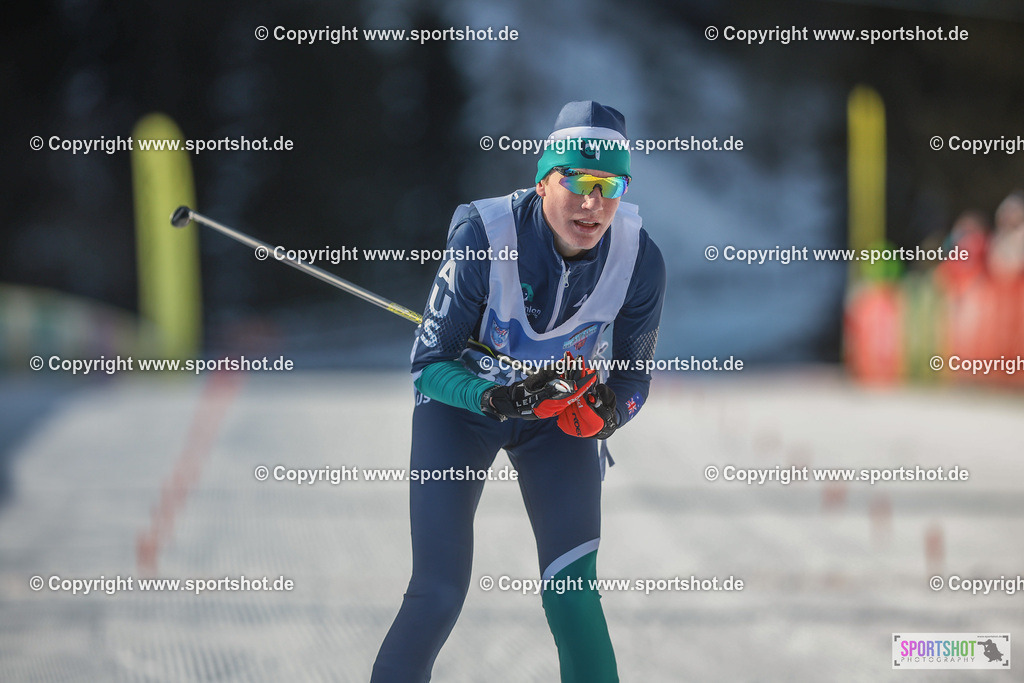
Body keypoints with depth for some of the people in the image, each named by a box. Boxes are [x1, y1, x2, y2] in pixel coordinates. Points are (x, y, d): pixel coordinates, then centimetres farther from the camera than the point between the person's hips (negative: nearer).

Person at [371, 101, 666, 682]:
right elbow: (429, 364, -22)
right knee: (439, 595, -11)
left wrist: (608, 409, -29)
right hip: (462, 400, -2)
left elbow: (634, 374, -7)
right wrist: (499, 399, -40)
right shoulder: (484, 236, -30)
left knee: (573, 593, -11)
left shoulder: (640, 260, -22)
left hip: (561, 407, 2)